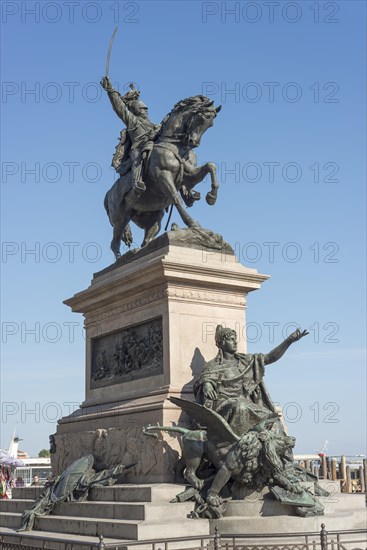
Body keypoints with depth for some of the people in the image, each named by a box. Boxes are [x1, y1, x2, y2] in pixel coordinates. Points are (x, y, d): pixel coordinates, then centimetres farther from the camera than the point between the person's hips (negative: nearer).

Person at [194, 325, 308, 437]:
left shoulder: (245, 360, 19)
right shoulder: (213, 366, 8)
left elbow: (270, 357, 11)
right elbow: (204, 380, -7)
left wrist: (289, 341, 0)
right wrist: (206, 386, -33)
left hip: (247, 404, 5)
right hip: (225, 405, -5)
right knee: (240, 408, -37)